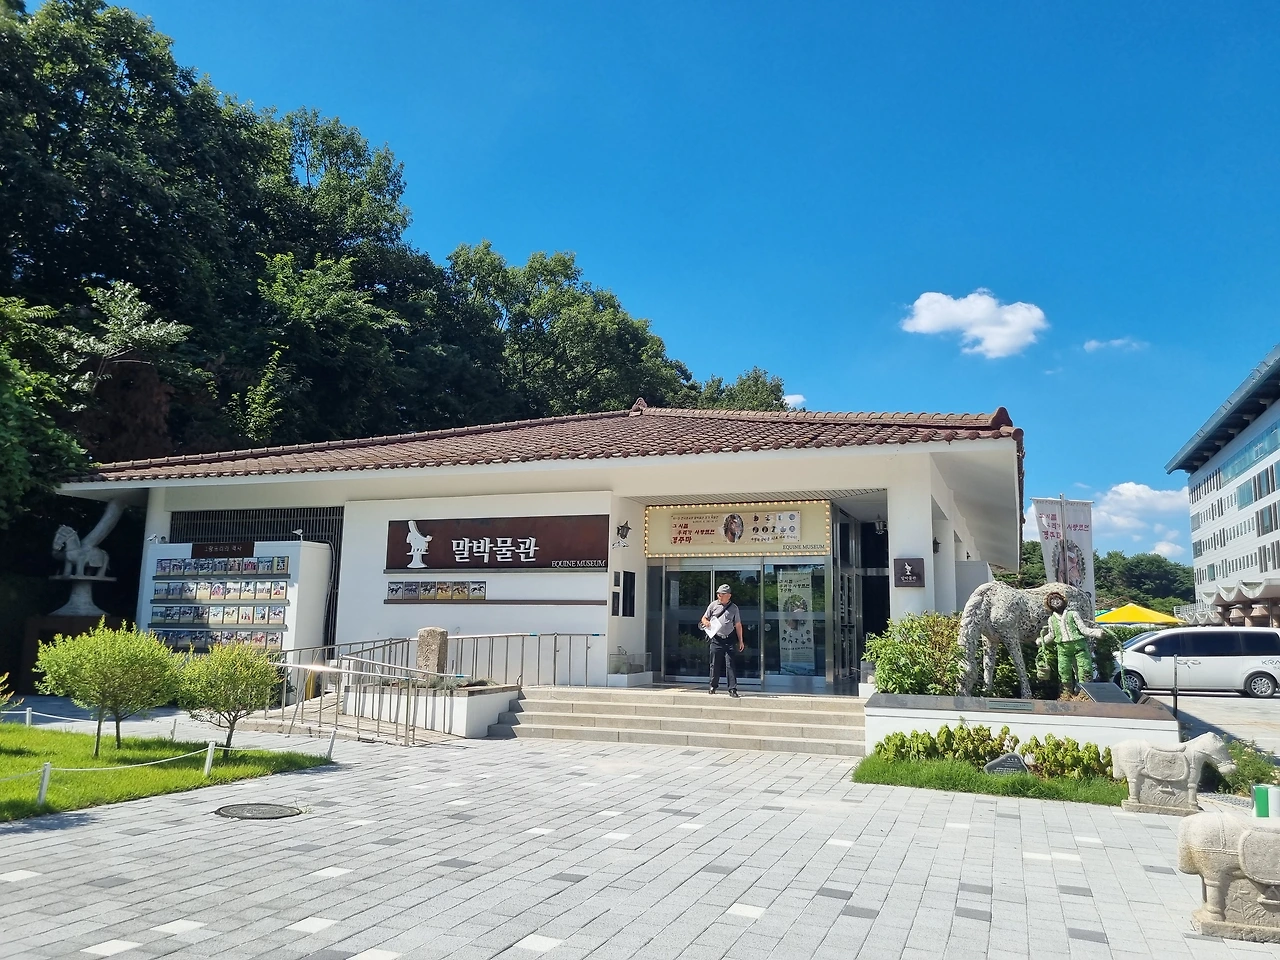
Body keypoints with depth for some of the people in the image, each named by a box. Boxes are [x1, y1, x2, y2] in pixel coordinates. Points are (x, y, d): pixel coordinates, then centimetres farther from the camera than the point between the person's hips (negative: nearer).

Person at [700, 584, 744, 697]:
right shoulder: (713, 605, 6)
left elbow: (738, 625, 11)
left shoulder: (734, 608, 6)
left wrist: (740, 641, 9)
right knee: (714, 664, 6)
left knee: (730, 664, -6)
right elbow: (704, 618, 14)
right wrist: (706, 622, -12)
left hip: (728, 640, -1)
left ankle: (732, 689, -6)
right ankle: (713, 686, 20)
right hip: (716, 639, 1)